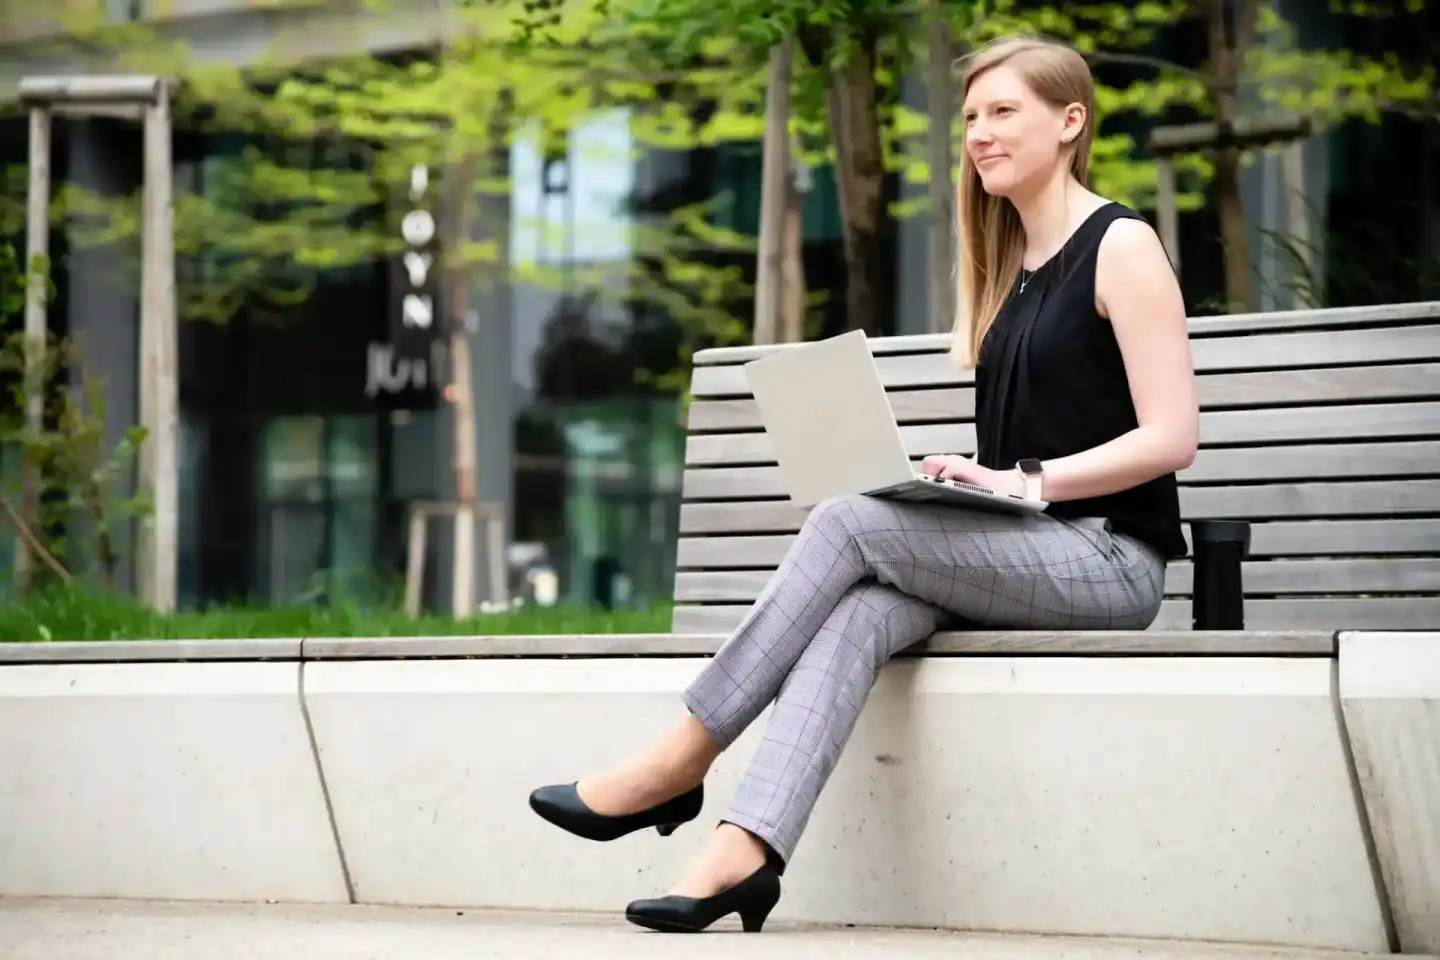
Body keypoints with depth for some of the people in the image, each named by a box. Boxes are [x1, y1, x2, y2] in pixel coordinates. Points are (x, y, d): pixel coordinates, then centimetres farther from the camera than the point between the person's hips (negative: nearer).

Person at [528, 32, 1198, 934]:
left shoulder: (1121, 247, -5)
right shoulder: (1007, 264, 19)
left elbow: (1172, 436, -13)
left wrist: (1027, 480, -20)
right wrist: (970, 477, -2)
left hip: (1108, 555, -6)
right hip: (1023, 551, 6)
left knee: (850, 521, -24)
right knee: (864, 606, -26)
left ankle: (685, 761, -19)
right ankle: (746, 848, -42)